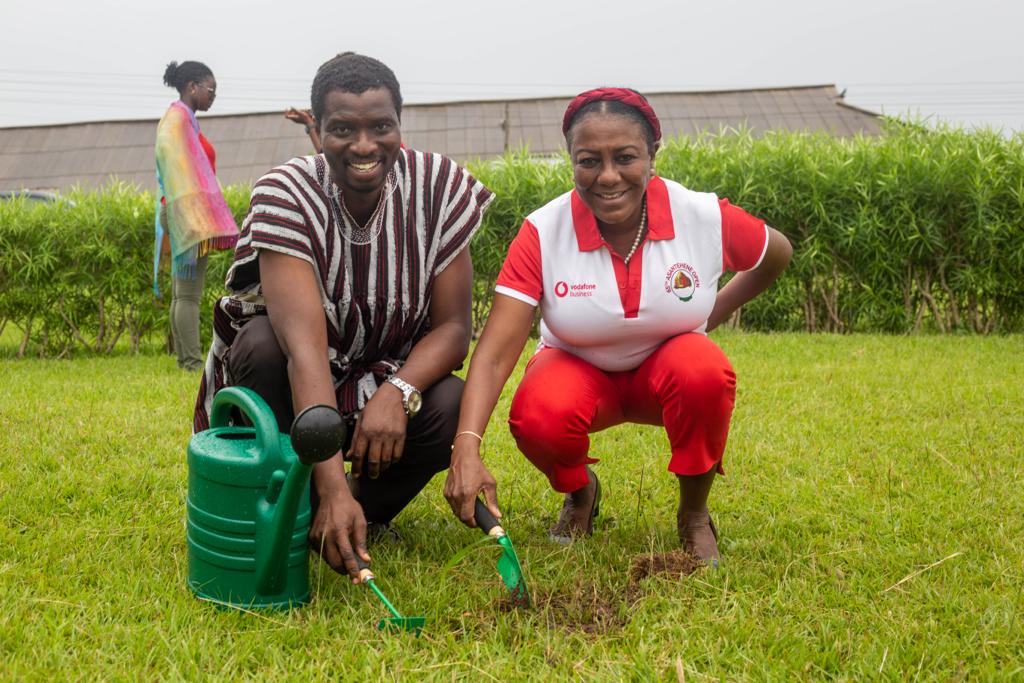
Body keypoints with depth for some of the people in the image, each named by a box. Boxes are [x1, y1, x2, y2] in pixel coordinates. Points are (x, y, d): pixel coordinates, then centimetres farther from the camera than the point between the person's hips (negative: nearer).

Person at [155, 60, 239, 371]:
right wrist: (193, 219, -24)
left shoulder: (183, 119, 20)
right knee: (188, 294, -10)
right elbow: (173, 160, -19)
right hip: (188, 216, -10)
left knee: (182, 294, 9)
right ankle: (193, 363, -10)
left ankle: (184, 361, 13)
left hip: (186, 218, 10)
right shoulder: (177, 118, -9)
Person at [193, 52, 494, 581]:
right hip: (292, 389, -1)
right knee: (262, 340, -33)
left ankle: (366, 512, 2)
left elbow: (453, 327, -12)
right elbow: (306, 347, -35)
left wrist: (397, 393, -33)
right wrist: (333, 486, -44)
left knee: (449, 406, -29)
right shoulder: (286, 194, -23)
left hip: (390, 382, 2)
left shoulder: (439, 188, -14)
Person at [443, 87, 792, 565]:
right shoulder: (543, 232, -22)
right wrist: (467, 447, -43)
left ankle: (694, 516, -5)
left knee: (704, 371, -35)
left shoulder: (705, 217, -19)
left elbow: (777, 254, 5)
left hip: (668, 368, 1)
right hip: (578, 371, 0)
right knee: (538, 418, -34)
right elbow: (495, 351, -29)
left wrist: (712, 313, 2)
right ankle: (580, 491, 6)